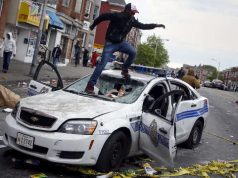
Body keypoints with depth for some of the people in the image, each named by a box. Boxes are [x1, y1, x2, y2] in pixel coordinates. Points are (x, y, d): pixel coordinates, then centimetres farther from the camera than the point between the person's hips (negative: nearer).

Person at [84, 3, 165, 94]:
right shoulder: (116, 16, -19)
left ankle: (124, 70, 3)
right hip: (110, 43, -6)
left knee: (133, 52, -20)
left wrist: (156, 25, 2)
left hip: (121, 42, 6)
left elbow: (143, 26, 8)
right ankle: (90, 86, -8)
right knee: (102, 64, -12)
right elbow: (102, 16, -11)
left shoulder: (132, 20, 0)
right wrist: (93, 25, -2)